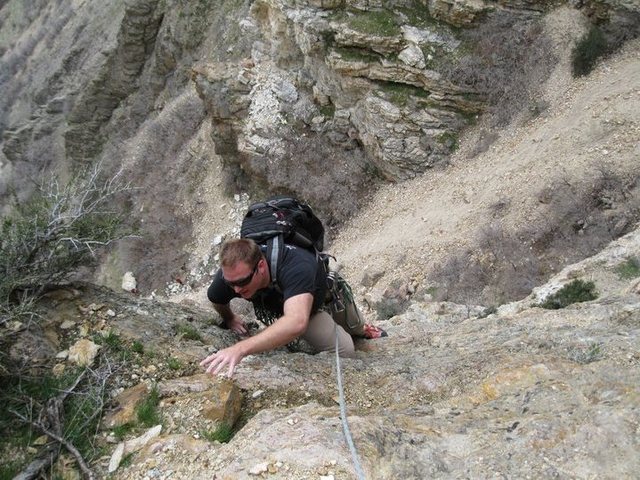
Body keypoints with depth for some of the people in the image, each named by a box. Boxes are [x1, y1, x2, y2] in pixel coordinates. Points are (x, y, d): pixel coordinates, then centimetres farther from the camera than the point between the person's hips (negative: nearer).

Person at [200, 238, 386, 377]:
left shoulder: (295, 267, -53)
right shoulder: (230, 273, -37)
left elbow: (297, 322, -70)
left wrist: (240, 348, -77)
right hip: (281, 306, 2)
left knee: (354, 328, 26)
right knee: (344, 351, -12)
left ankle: (364, 330, 62)